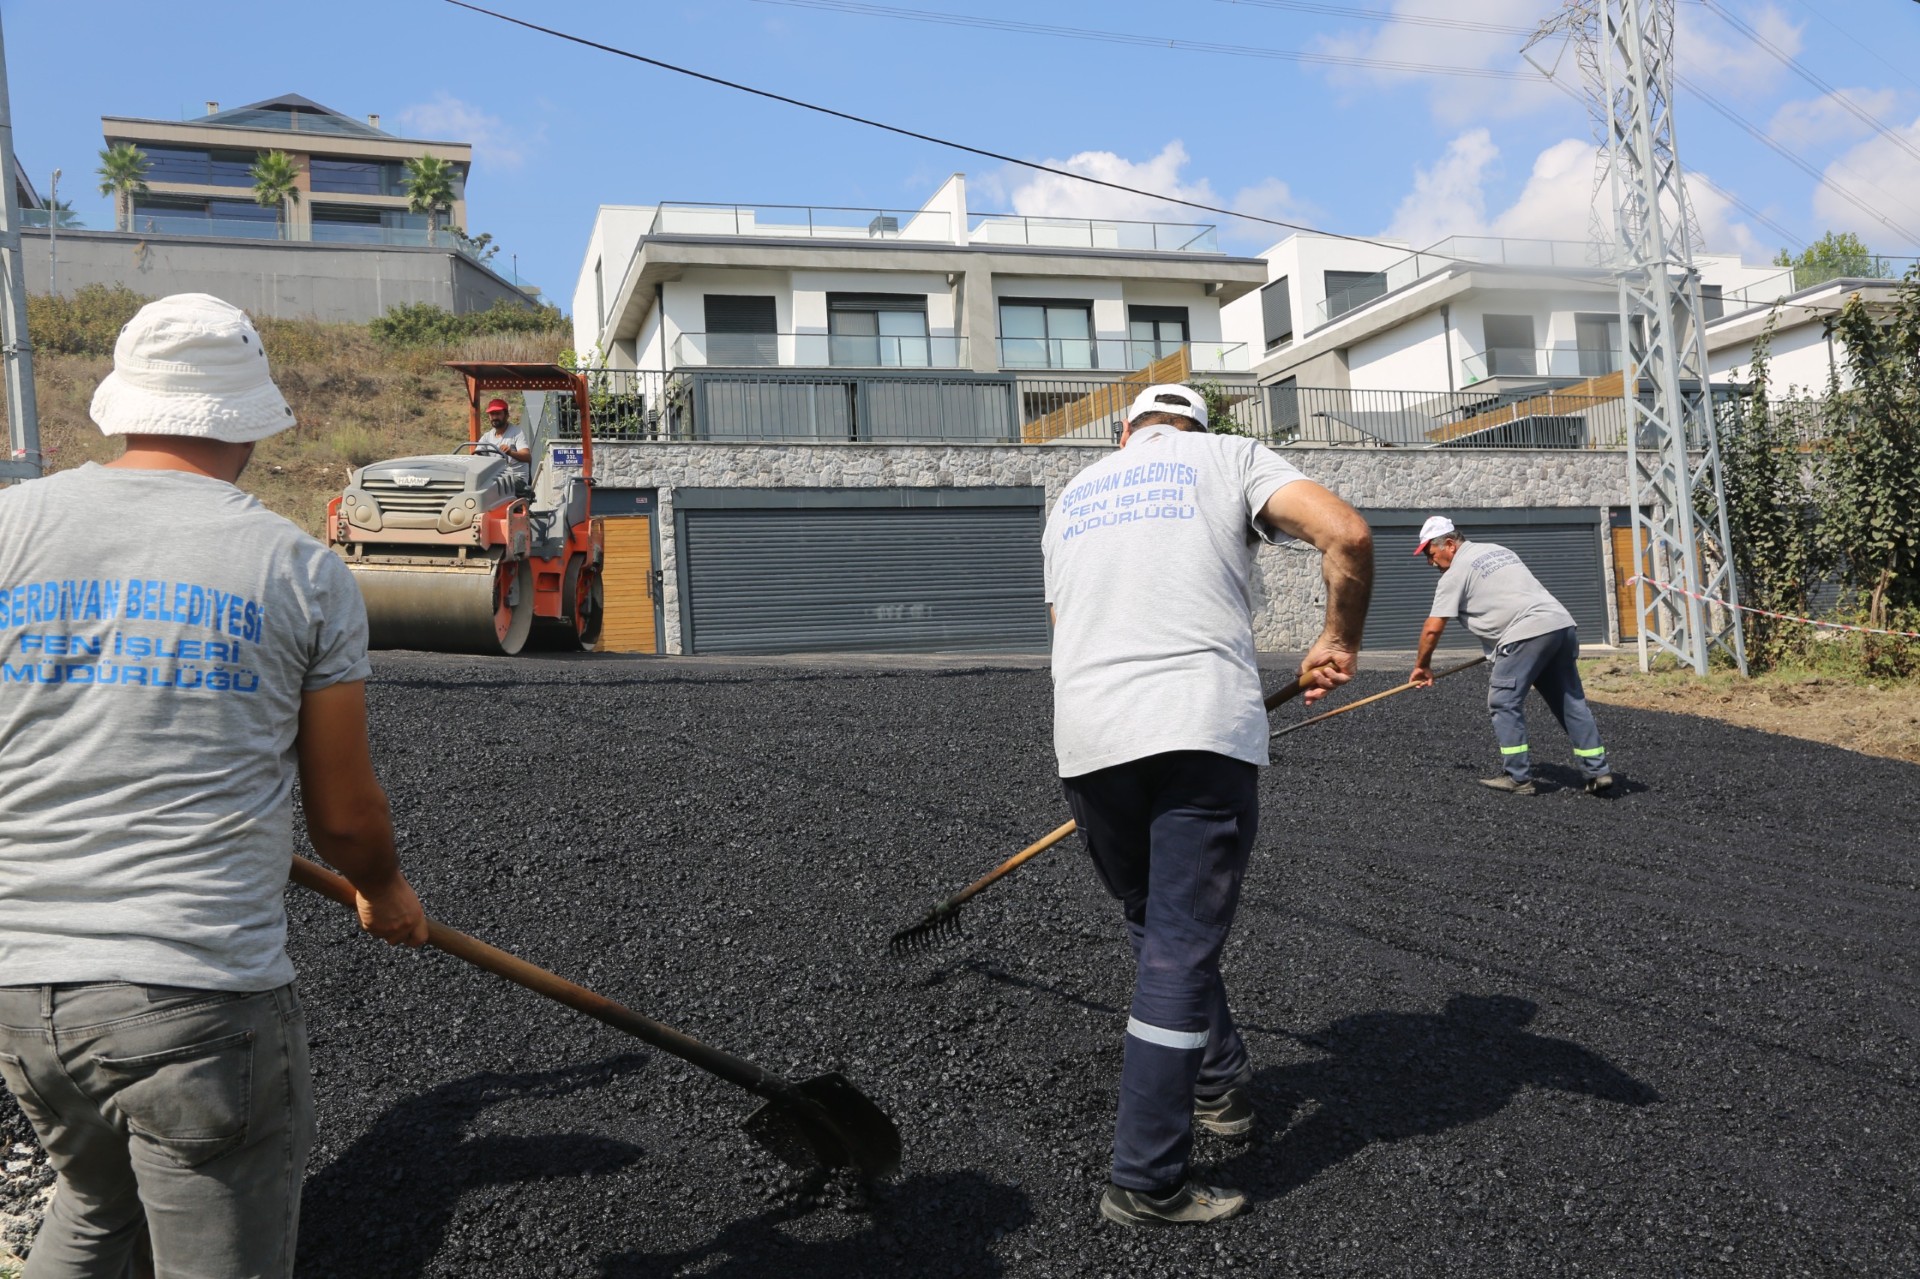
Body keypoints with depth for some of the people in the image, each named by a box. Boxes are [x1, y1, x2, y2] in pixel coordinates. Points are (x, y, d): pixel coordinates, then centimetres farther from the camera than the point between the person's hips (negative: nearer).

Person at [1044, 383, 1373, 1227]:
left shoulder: (1071, 496, 26)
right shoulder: (1228, 456, 13)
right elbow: (1347, 534, -4)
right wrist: (1340, 640, 10)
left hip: (1086, 739, 4)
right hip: (1203, 729, -4)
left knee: (1160, 930, 23)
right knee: (1180, 952, 0)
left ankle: (1217, 1084, 38)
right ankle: (1146, 1184, 4)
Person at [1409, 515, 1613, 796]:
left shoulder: (1456, 573, 1)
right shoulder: (1497, 549, 26)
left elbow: (1433, 628, 0)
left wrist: (1422, 665, 13)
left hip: (1527, 633, -9)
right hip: (1563, 624, 9)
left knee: (1505, 703, -1)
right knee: (1571, 702, 12)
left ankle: (1519, 778, -1)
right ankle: (1598, 772, 13)